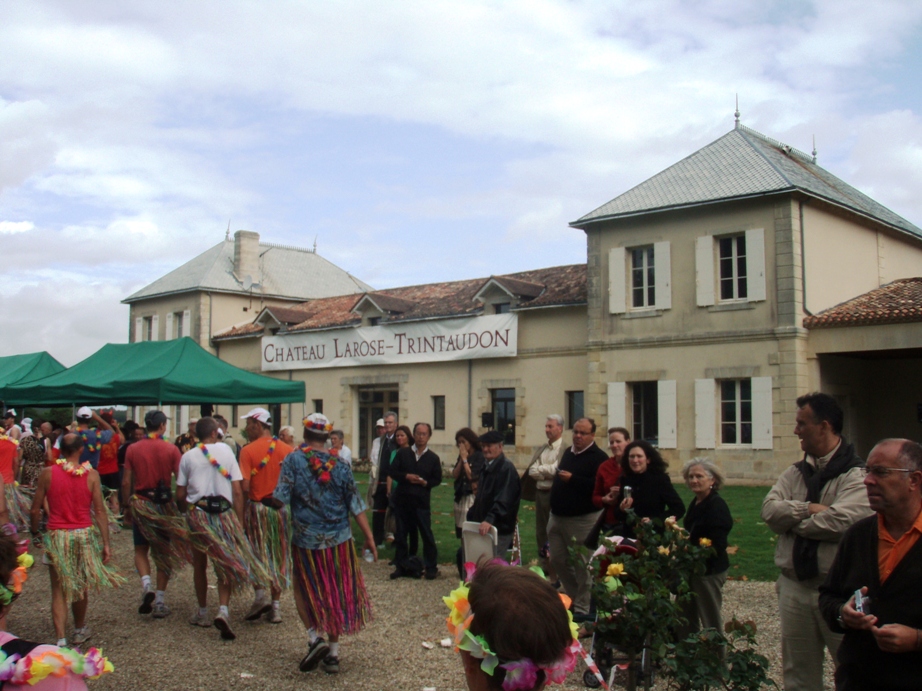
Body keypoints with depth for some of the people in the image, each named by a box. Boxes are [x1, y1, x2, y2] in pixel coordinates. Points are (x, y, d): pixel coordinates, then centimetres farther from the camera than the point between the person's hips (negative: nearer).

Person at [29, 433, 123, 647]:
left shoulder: (48, 474, -6)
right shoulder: (91, 475, -7)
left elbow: (35, 510, -2)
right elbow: (100, 511, -7)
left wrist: (34, 532, 15)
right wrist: (106, 543, -3)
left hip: (56, 536, -1)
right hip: (84, 535, 1)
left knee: (59, 590, 6)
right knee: (81, 587, 18)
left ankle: (61, 639, -3)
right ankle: (80, 631, 35)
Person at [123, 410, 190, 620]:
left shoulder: (132, 449, -2)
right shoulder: (171, 449, -7)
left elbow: (126, 482, -2)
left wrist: (126, 504, 9)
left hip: (140, 504, 1)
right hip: (165, 505, -1)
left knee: (141, 550, 15)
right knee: (164, 552, 9)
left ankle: (146, 584, -11)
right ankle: (159, 600, 9)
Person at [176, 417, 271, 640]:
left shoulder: (188, 456, 3)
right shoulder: (225, 450, 2)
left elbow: (180, 495, 3)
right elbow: (237, 491, -1)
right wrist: (240, 522, 3)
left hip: (197, 512, 1)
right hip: (224, 512, -1)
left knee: (199, 565, 16)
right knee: (225, 564, 7)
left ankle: (202, 613, 26)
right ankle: (223, 610, -11)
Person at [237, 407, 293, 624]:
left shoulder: (248, 451, -10)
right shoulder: (287, 449, 0)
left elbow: (244, 486, -16)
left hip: (257, 506, -3)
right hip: (282, 508, 3)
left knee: (255, 553, 11)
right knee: (279, 555, 11)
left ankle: (261, 592, -6)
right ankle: (275, 604, 14)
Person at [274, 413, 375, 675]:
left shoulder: (294, 460, -8)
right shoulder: (340, 466, -1)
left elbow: (281, 499, -12)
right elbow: (356, 506, 0)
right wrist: (369, 537, 6)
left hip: (306, 540, -2)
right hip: (339, 541, 2)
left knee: (305, 590, 17)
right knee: (337, 594, 12)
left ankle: (314, 637, -2)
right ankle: (333, 652, 17)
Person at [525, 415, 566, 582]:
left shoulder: (566, 449, -10)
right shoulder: (540, 449, 14)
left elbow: (556, 470, -17)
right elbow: (531, 471, 6)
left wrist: (540, 470, -5)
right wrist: (548, 472, -11)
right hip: (540, 493, 7)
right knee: (540, 533, 13)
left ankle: (555, 575, 5)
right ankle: (543, 568, 25)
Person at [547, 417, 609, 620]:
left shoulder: (599, 457, -10)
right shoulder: (568, 452, 15)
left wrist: (572, 479, -24)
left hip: (582, 519, -8)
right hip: (558, 516, 8)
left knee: (581, 565, -1)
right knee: (558, 560, 13)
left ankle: (582, 608, 9)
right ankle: (573, 598, 29)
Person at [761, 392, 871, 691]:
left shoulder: (856, 474, -8)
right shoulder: (793, 474, 11)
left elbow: (843, 521, -22)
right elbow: (769, 509, -2)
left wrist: (791, 518, -8)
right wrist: (808, 509, -17)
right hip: (794, 587, 6)